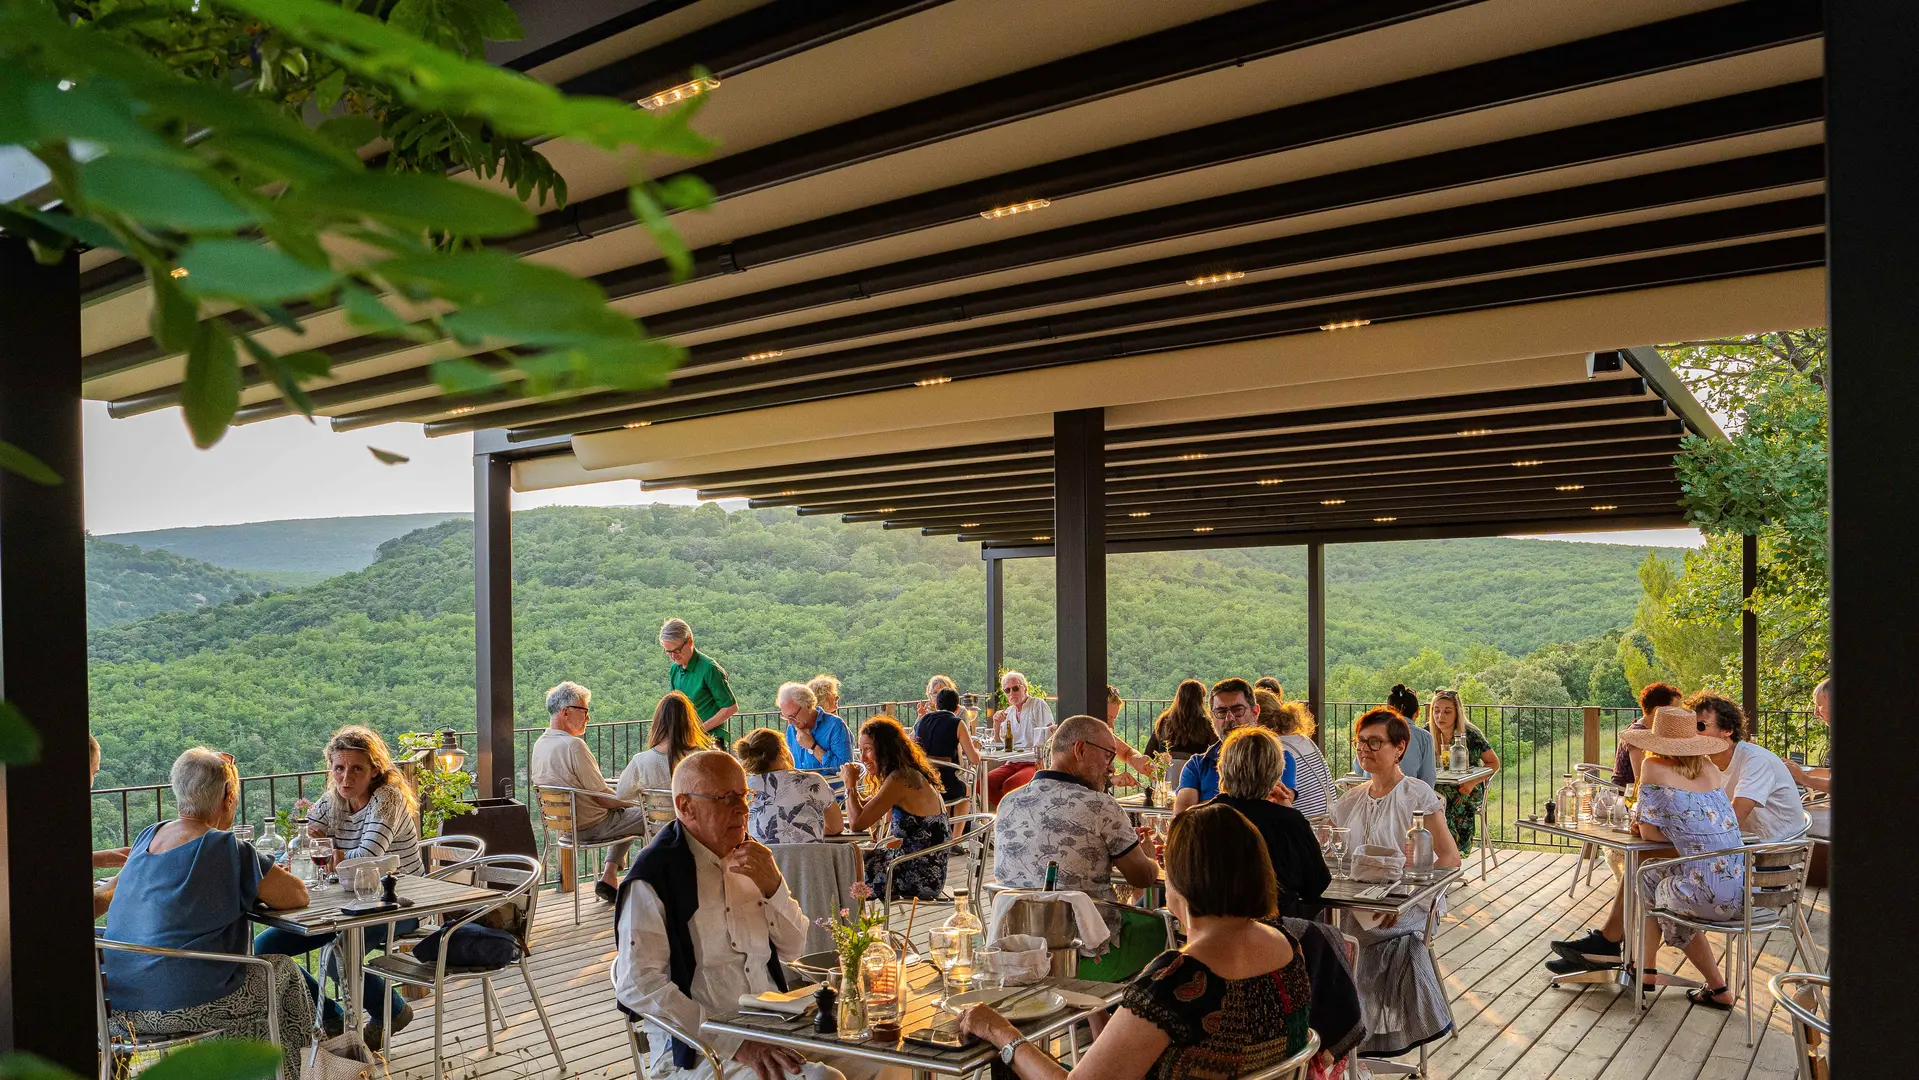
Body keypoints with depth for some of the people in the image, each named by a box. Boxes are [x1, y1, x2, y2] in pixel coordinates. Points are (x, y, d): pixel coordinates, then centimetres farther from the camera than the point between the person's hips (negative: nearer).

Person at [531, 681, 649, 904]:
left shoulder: (539, 744, 2)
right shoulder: (573, 745, -25)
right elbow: (602, 797, -22)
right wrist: (632, 801, -3)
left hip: (564, 824, 9)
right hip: (591, 827, -9)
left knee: (628, 814, 28)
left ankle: (609, 878, 19)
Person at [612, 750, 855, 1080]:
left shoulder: (746, 857, 10)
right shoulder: (653, 876, -11)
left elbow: (793, 947, 14)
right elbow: (638, 986, -19)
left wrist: (772, 886, -6)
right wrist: (736, 1043, -22)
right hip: (697, 1049, -7)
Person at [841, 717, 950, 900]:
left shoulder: (900, 779, -20)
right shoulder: (908, 774, 9)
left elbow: (859, 822, -20)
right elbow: (866, 810, 20)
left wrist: (851, 783, -6)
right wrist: (851, 784, 7)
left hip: (920, 876, -9)